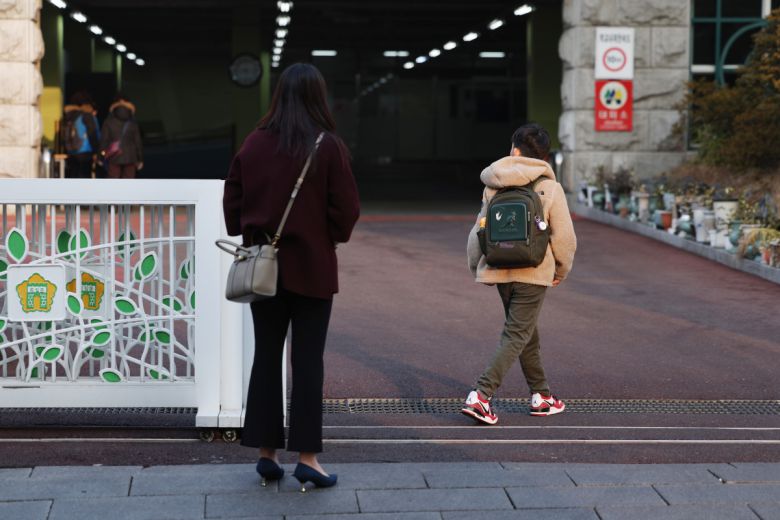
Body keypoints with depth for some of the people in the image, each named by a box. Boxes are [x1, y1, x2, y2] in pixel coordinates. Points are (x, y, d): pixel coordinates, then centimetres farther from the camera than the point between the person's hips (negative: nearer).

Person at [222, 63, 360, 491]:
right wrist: (333, 236, 8)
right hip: (312, 267, -3)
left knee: (266, 356, 11)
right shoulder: (328, 146, -11)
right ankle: (307, 456, 0)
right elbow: (346, 207, -11)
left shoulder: (254, 144, 0)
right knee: (308, 359, 2)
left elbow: (232, 200, 4)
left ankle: (266, 452, 14)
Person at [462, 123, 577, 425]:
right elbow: (564, 237, -5)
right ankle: (481, 395, -15)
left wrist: (475, 266, 21)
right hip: (534, 272, -4)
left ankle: (540, 395, 27)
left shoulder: (493, 186, 3)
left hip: (500, 271, 4)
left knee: (528, 333, 18)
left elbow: (479, 231, 7)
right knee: (517, 335, -2)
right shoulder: (550, 188, -6)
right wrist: (562, 269, 11)